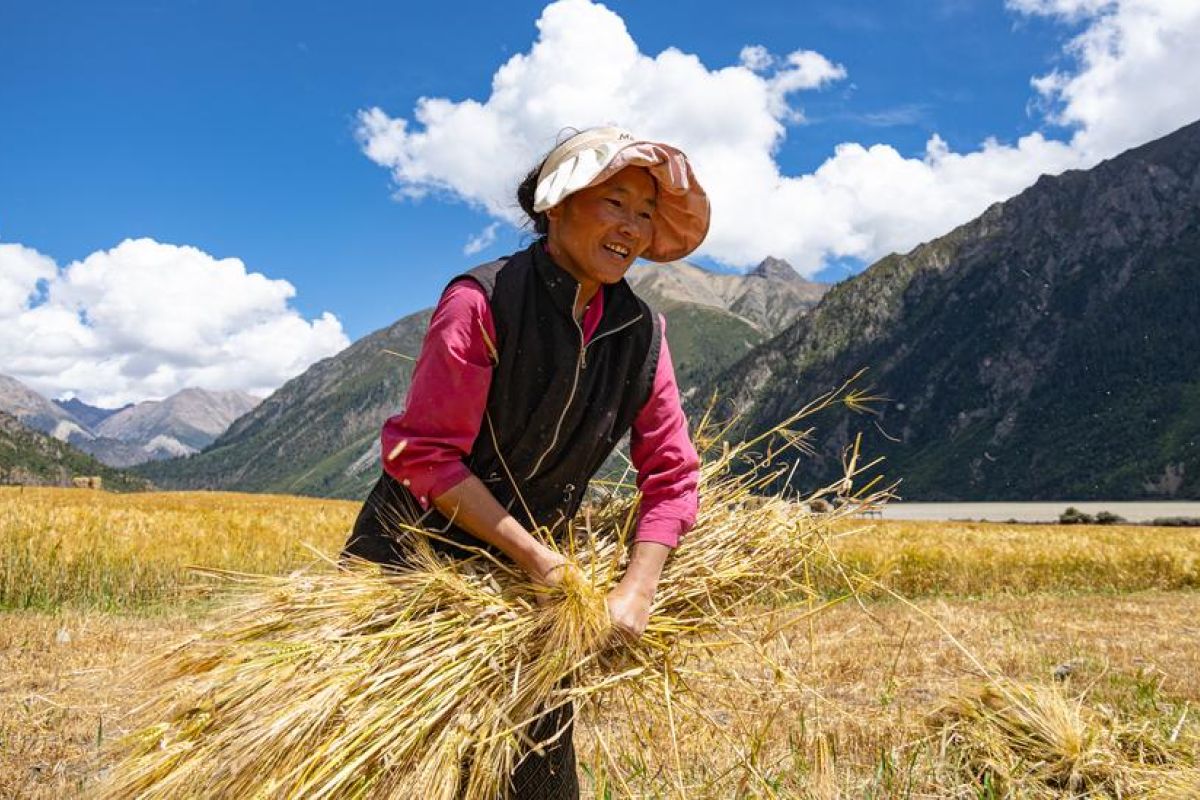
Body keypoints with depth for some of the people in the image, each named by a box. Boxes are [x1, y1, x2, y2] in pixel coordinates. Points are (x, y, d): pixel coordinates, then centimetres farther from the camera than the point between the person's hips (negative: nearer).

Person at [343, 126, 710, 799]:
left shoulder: (641, 332, -4)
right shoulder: (483, 301, -20)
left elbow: (671, 474, -3)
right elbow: (425, 454, -22)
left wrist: (636, 592, -16)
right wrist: (536, 556, -21)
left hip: (537, 574, 5)